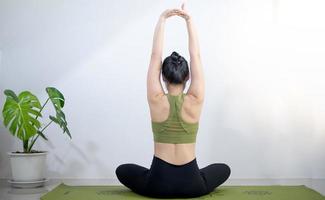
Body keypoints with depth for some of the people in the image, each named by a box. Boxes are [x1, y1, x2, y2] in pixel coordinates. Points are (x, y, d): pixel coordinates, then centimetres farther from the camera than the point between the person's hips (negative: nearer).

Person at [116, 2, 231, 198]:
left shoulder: (156, 101, -10)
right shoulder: (195, 101, -9)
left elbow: (156, 56, -4)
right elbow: (196, 56, -3)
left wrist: (162, 19, -4)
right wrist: (189, 20, -1)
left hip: (159, 184, 1)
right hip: (191, 184, 0)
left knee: (122, 171, 30)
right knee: (224, 169, 30)